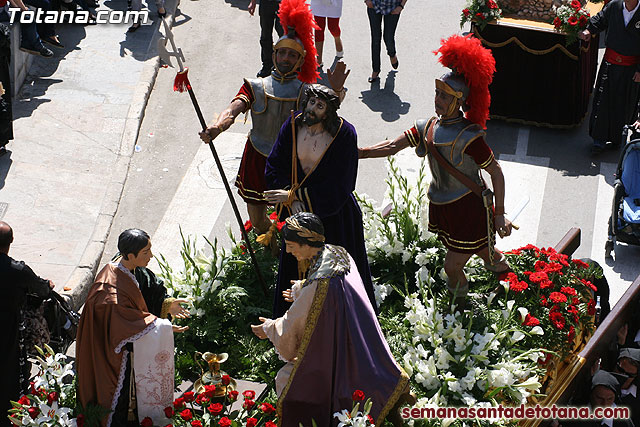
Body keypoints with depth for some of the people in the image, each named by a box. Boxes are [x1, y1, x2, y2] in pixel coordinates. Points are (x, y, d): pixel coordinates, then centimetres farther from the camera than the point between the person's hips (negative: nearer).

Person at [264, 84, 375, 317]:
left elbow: (339, 185, -20)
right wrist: (292, 200, -18)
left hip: (334, 213, -4)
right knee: (298, 264, 16)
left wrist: (293, 195, -21)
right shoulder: (292, 126, -7)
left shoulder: (344, 134, -19)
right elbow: (274, 166, -3)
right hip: (299, 210, 4)